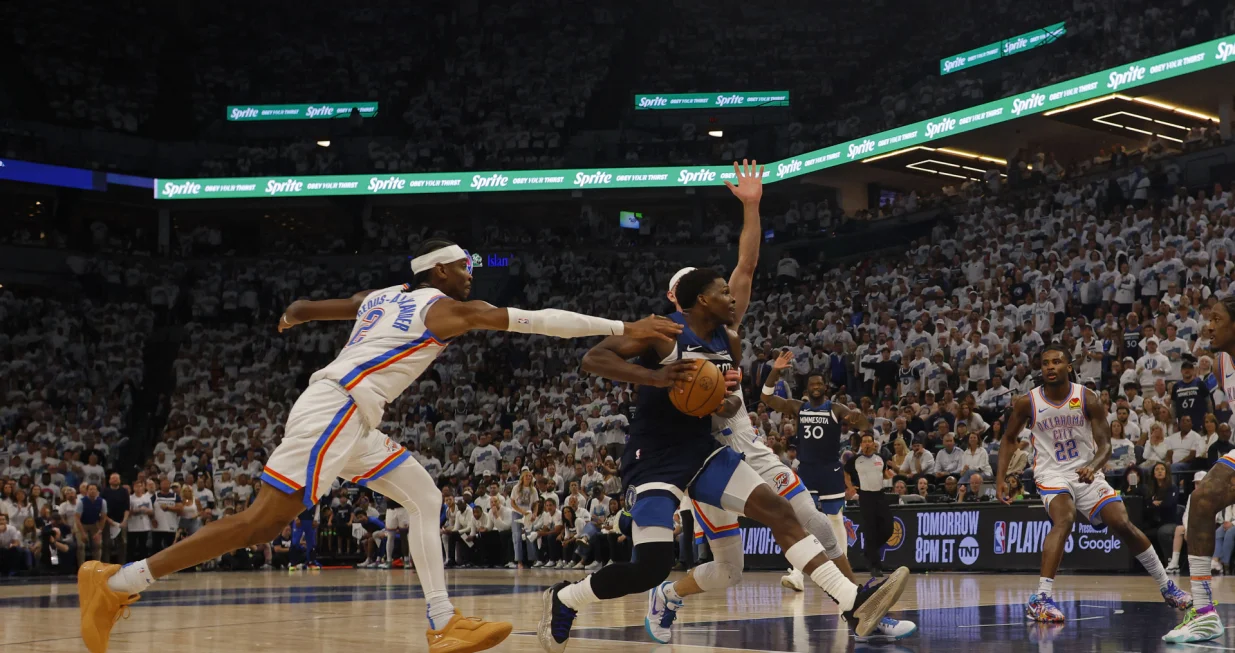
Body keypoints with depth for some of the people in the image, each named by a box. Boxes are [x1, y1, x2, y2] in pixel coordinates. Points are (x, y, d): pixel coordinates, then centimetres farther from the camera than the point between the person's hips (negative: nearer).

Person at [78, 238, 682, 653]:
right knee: (264, 522, -13)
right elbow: (539, 320, -6)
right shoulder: (446, 308, 0)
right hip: (332, 412, -10)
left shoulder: (381, 297, 22)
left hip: (349, 422, 10)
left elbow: (302, 307, 30)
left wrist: (292, 318, 56)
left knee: (425, 498, 11)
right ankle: (116, 583, -10)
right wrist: (625, 327, -6)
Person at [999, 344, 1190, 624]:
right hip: (1052, 474, -2)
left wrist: (1092, 467, -31)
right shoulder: (1027, 402, -9)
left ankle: (1167, 587, 17)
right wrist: (1001, 479, -4)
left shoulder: (1087, 399, -9)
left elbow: (1104, 444, -9)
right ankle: (1041, 599, -35)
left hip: (1086, 473, 2)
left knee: (1123, 524, -4)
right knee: (1064, 520, -30)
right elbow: (1009, 439, 6)